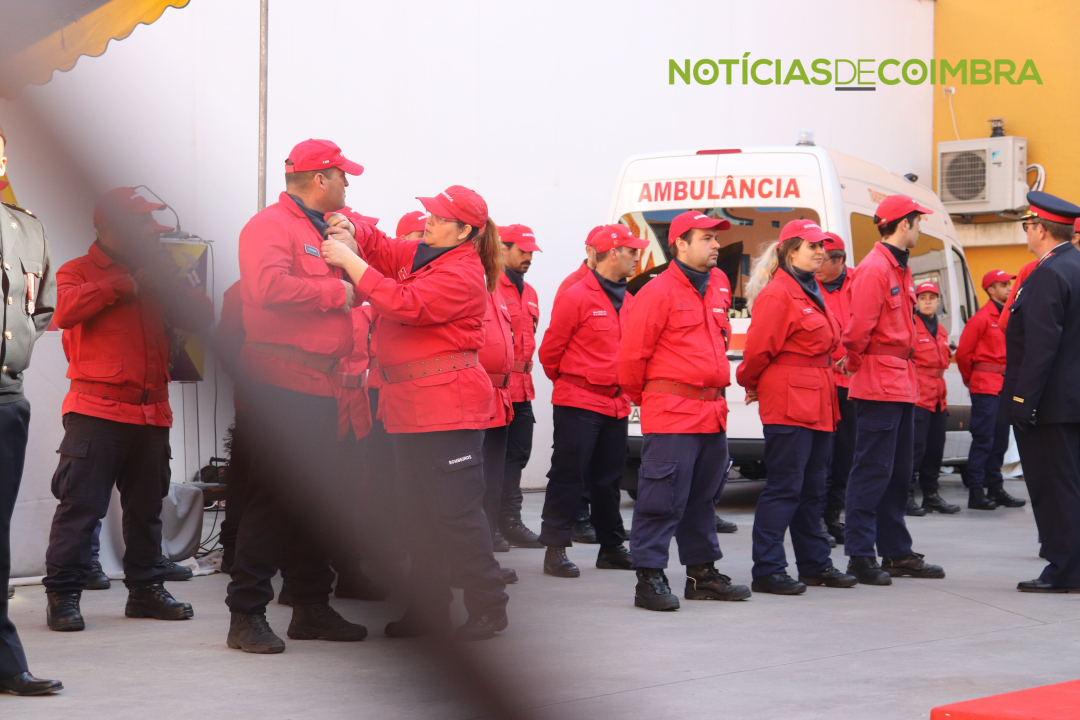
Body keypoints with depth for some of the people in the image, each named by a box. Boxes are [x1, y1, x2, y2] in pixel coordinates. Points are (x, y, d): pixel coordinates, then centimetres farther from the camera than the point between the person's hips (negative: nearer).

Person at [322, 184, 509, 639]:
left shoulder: (461, 272, -15)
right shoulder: (418, 255, 14)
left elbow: (406, 305, -25)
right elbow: (380, 248, 23)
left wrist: (350, 261, -21)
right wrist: (351, 232, -2)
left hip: (448, 407, -10)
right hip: (409, 405, 10)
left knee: (457, 509, -7)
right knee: (419, 510, 12)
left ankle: (488, 607, 3)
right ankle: (429, 606, 20)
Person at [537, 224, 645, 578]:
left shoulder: (628, 302, 11)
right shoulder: (576, 297, -10)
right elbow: (550, 352, -3)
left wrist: (625, 387, 16)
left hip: (616, 404, 7)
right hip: (578, 403, -7)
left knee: (609, 479, 13)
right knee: (569, 476, -4)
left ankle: (611, 547, 20)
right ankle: (556, 548, 1)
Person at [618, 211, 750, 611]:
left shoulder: (713, 295, 15)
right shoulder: (658, 292, -10)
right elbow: (632, 354, -9)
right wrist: (642, 397, 2)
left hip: (712, 414, 8)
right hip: (671, 415, -8)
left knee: (702, 497, 15)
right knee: (663, 498, -7)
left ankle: (702, 573, 24)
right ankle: (650, 578, -2)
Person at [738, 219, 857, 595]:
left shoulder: (812, 292, 17)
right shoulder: (777, 294, -13)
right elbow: (757, 349, -12)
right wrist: (751, 385, 5)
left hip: (817, 403, 9)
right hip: (788, 404, -9)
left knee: (812, 487, 14)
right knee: (784, 487, -8)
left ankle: (814, 564, 23)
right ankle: (767, 571, -5)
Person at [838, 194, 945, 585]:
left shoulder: (899, 268, 17)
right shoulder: (874, 269, -15)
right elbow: (858, 329, -19)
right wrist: (855, 365, -5)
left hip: (901, 384, 10)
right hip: (879, 385, -10)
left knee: (898, 472, 14)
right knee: (872, 471, -7)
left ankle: (897, 552, 21)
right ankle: (860, 556, -4)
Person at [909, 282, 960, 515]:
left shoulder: (941, 330, 18)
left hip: (938, 397, 8)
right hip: (917, 395, -8)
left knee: (935, 448, 10)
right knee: (915, 446, -11)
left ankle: (931, 495, 17)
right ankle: (907, 496, -8)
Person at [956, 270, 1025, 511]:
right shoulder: (981, 318, -9)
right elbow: (963, 353, -7)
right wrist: (971, 379, 4)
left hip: (1004, 387, 7)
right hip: (985, 387, -7)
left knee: (1000, 440, 11)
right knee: (983, 439, -7)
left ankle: (995, 488, 19)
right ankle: (976, 492, -5)